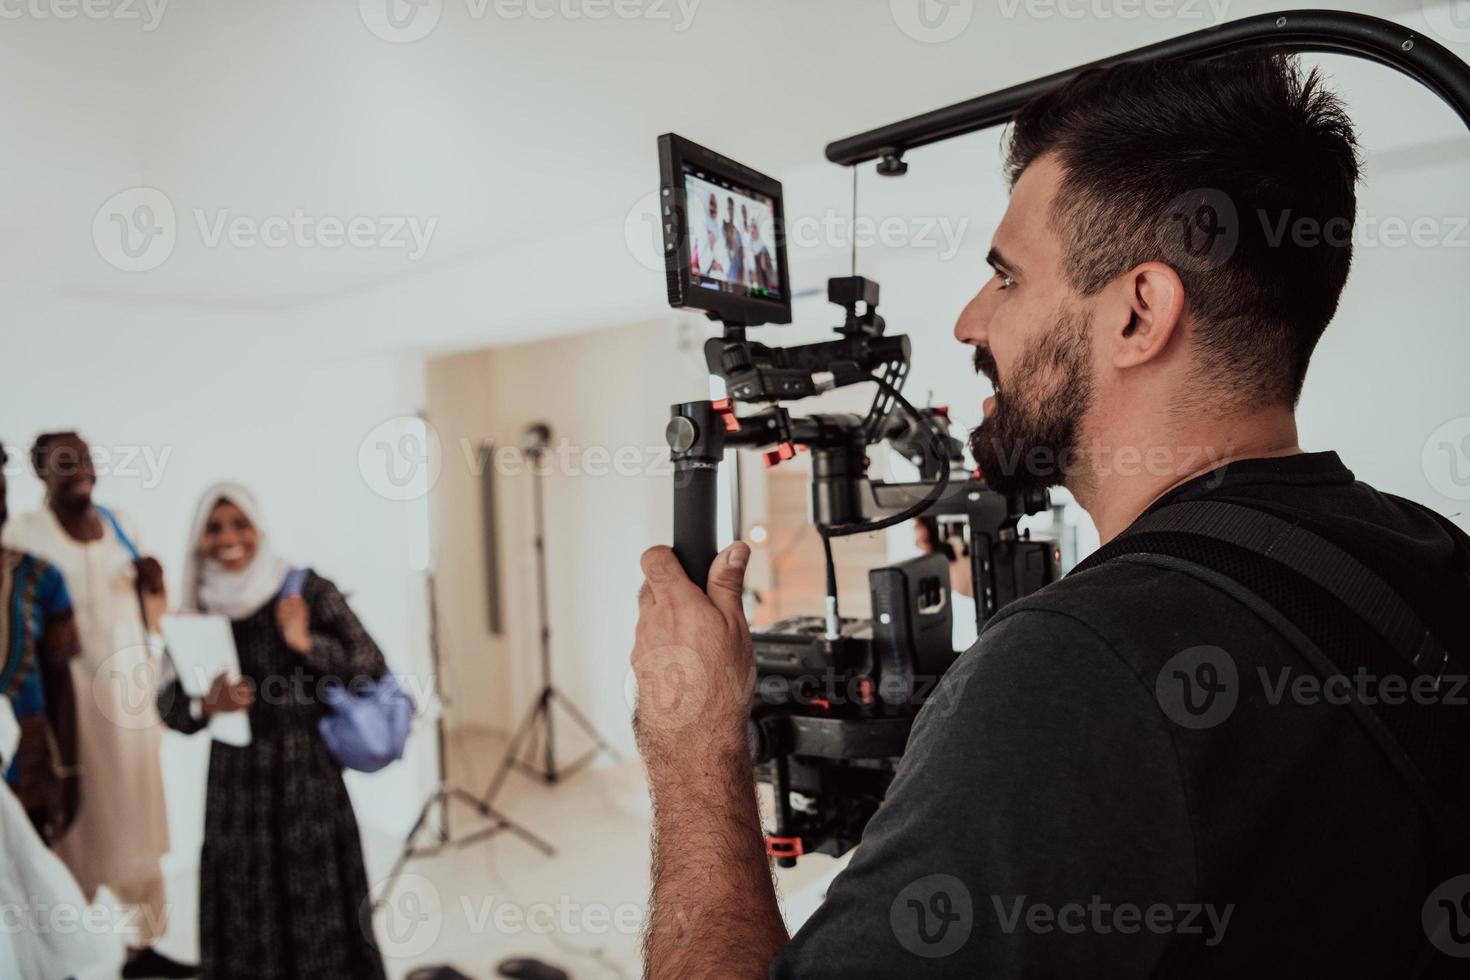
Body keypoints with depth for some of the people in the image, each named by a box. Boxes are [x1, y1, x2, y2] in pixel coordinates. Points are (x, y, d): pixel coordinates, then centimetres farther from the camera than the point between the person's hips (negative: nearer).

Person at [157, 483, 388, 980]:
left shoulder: (307, 590, -7)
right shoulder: (197, 610, 3)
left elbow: (372, 666, -7)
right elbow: (169, 705, 7)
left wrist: (306, 643, -19)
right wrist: (206, 706, -13)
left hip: (308, 777, -3)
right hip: (235, 783, 3)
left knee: (321, 917, 3)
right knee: (246, 922, 9)